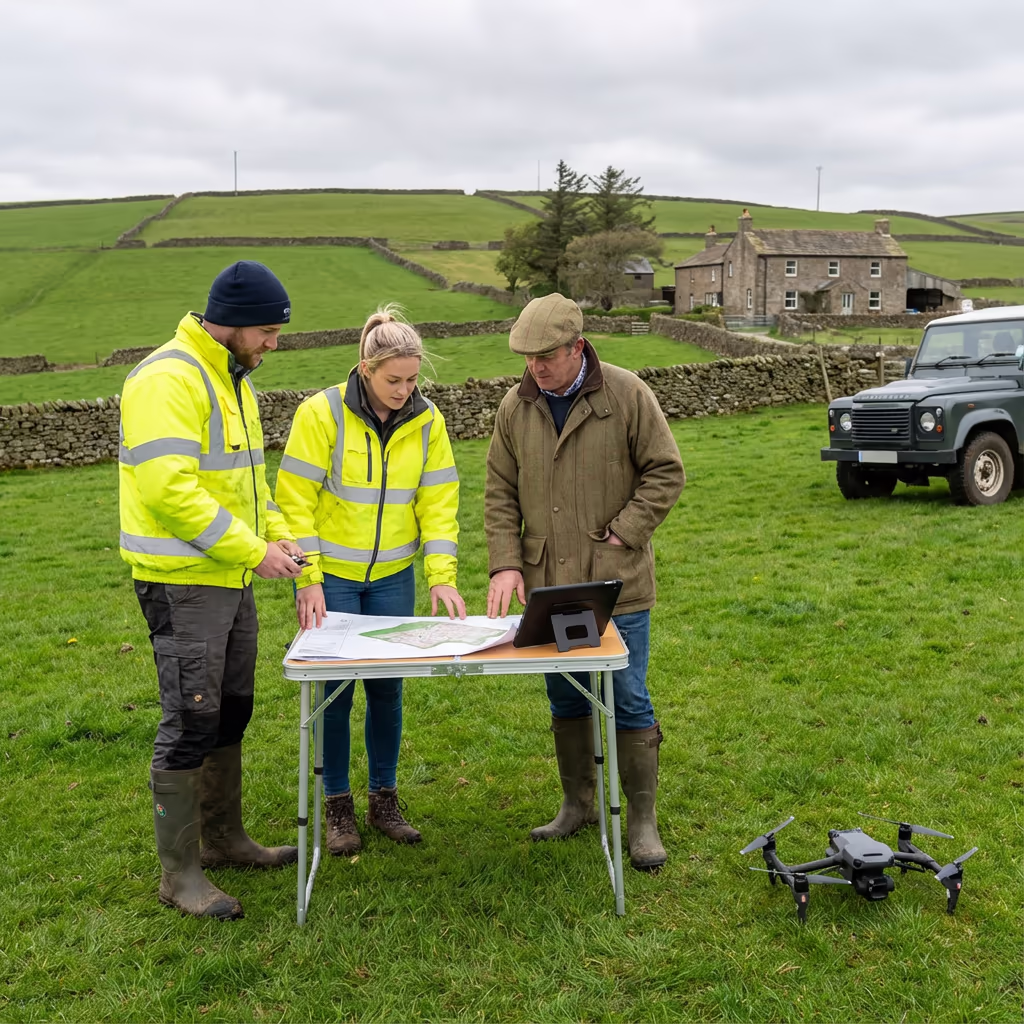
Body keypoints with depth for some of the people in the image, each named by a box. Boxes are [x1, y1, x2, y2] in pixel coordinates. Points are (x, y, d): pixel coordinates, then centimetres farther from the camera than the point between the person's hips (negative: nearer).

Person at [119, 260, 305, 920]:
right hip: (182, 584, -9)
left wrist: (278, 533, 6)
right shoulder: (168, 379, -17)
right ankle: (179, 871, 9)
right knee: (191, 722, -4)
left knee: (231, 713, 17)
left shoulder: (233, 379, 14)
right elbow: (170, 489, -26)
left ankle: (223, 839, 32)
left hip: (232, 580, 10)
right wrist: (253, 549, -22)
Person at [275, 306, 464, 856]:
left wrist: (441, 577, -10)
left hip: (392, 577, 3)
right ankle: (338, 806, 18)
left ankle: (384, 798, 25)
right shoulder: (321, 413, -14)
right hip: (330, 576, -3)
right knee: (336, 687, 2)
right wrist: (308, 580, -16)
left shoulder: (426, 420, -3)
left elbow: (438, 503, -1)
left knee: (387, 686, 8)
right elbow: (294, 501, -12)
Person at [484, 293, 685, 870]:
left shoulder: (627, 395, -7)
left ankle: (642, 820, 15)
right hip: (547, 584, 4)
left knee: (628, 700, 1)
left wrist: (622, 535, -12)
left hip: (616, 583, -4)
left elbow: (666, 473, -4)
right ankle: (578, 805, 30)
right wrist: (506, 563, -4)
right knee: (565, 699, 14)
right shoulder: (516, 406, 3)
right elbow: (500, 493, 7)